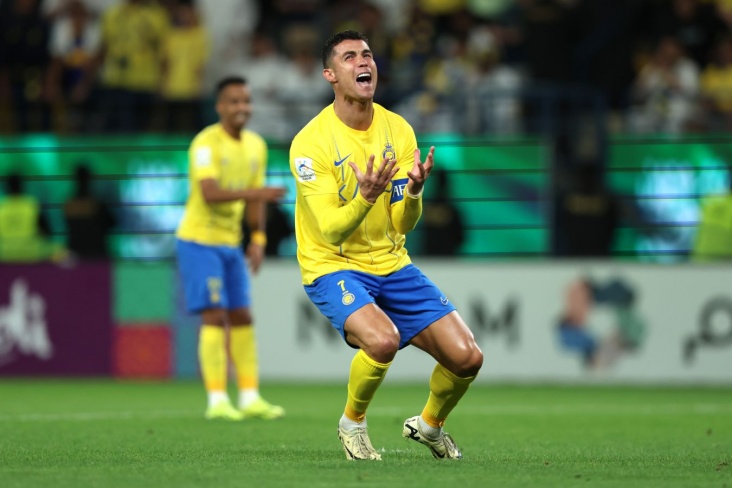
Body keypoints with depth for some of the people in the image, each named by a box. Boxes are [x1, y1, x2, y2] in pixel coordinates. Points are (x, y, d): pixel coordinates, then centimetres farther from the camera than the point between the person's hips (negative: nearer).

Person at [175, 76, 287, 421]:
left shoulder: (256, 145, 7)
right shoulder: (207, 143, -17)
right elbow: (210, 193, -30)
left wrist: (258, 240, 4)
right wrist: (255, 192, -39)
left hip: (231, 243, 8)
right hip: (199, 240, -8)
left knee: (242, 318, 7)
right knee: (215, 317, -12)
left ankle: (250, 398, 11)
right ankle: (217, 401, -10)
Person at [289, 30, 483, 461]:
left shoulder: (398, 130, 1)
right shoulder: (311, 142, -15)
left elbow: (403, 225, -2)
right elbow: (332, 233, -19)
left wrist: (414, 190, -23)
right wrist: (367, 197, -37)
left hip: (391, 264, 5)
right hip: (332, 266, -5)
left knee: (467, 357, -8)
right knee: (383, 338, -35)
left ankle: (429, 424, 24)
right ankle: (352, 423, -4)